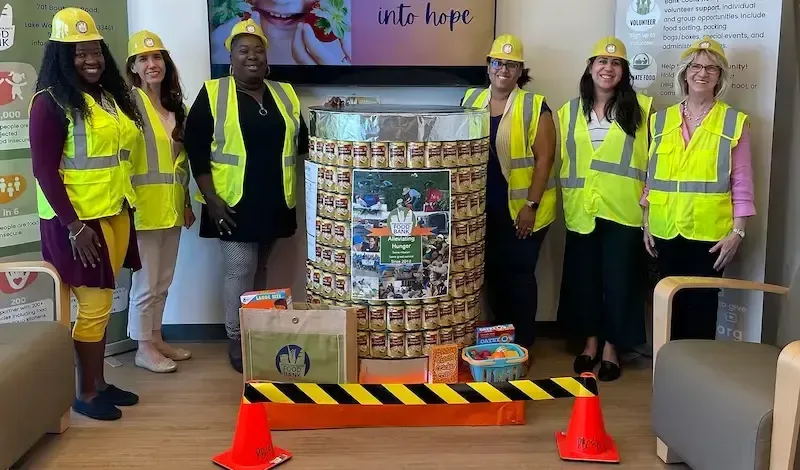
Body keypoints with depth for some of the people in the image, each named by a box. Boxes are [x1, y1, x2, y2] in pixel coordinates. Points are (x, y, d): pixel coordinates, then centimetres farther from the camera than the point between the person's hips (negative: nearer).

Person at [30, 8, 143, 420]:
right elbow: (45, 171, -14)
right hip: (77, 221, -7)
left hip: (115, 216, 7)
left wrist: (124, 211, 15)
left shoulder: (110, 97, 12)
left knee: (101, 304, 13)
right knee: (94, 306, -3)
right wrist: (74, 225, -18)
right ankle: (86, 393, 11)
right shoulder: (51, 102, -10)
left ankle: (99, 382, 24)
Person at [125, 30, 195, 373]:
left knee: (163, 281, 15)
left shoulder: (174, 106, 13)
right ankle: (144, 349, 12)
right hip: (143, 207, -7)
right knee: (146, 282, 0)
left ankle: (156, 339, 27)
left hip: (170, 207, 7)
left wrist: (186, 202, 18)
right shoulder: (130, 101, -9)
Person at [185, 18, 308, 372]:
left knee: (259, 269, 14)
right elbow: (196, 148, -7)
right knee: (239, 271, -4)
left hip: (274, 202, 4)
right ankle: (236, 341, 11)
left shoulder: (285, 94, 9)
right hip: (233, 202, -4)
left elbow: (302, 141, 16)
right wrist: (211, 198, -13)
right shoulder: (212, 94, -4)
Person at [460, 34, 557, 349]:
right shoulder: (471, 100, 7)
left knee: (519, 273, 3)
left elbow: (544, 158, -9)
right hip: (483, 208, 5)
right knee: (493, 272, 12)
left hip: (520, 208, -4)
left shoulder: (534, 106, -7)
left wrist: (531, 205, -15)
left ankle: (522, 345, 15)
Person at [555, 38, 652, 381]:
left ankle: (611, 347, 16)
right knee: (583, 278, 10)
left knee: (619, 279, 3)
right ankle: (590, 343, 25)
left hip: (623, 210, -3)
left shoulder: (640, 107, -1)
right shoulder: (570, 111, 9)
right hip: (581, 211, 3)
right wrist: (567, 200, 9)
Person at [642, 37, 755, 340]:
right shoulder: (661, 120, 8)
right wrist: (646, 223, 8)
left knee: (702, 301, -1)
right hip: (666, 228, 3)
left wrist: (737, 232, -7)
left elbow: (742, 183, -1)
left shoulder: (734, 122, 0)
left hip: (709, 231, -3)